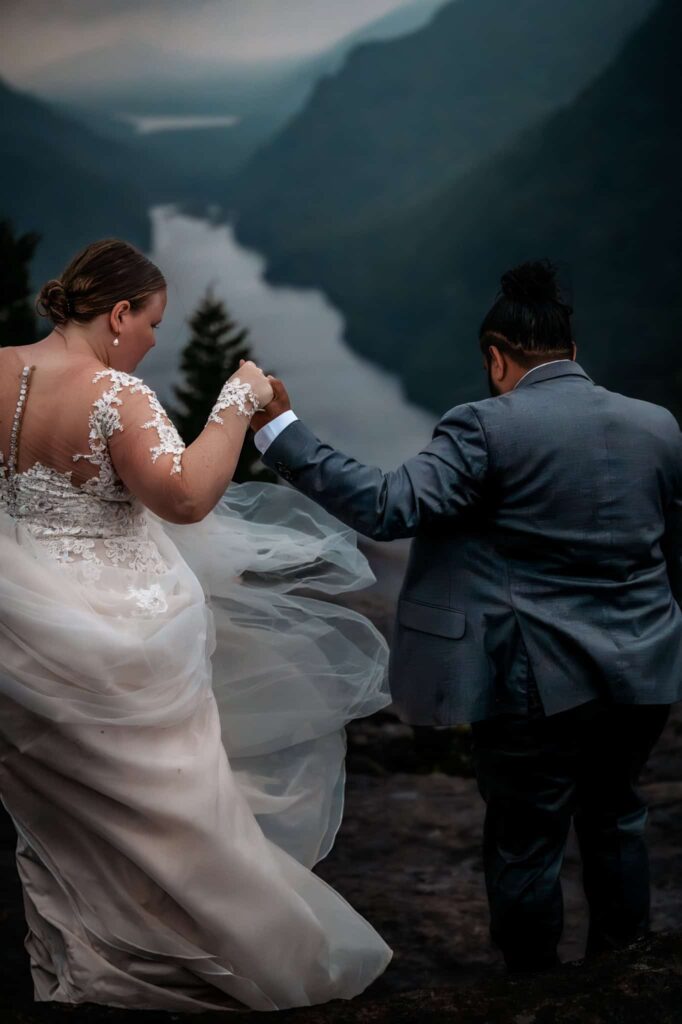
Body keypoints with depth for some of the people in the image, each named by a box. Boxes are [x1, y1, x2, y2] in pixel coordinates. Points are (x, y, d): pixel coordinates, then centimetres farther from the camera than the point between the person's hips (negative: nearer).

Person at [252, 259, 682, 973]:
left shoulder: (489, 428, -14)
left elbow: (388, 507, -22)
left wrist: (279, 430, -18)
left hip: (538, 680, -6)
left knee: (525, 842, 10)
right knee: (613, 819, 24)